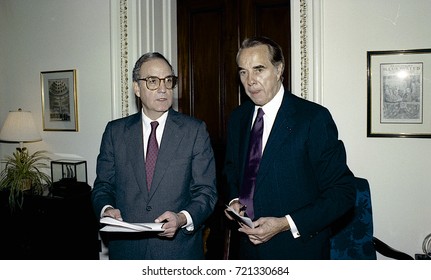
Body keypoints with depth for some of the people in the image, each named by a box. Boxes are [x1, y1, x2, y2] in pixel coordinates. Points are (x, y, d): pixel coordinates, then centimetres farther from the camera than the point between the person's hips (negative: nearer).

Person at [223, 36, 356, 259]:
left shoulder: (314, 118, -14)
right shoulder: (238, 118, 3)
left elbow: (342, 192, -14)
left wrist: (285, 224, -20)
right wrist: (234, 200, -5)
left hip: (298, 250, -4)